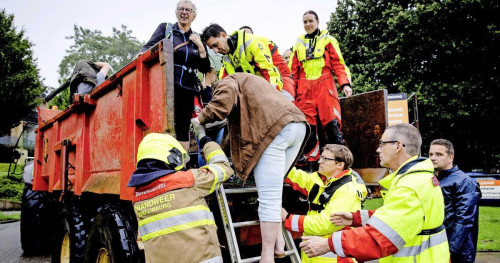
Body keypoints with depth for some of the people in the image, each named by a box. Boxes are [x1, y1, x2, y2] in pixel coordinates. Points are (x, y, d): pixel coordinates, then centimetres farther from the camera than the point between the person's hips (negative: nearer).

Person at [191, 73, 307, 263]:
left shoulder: (227, 81, 15)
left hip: (275, 128, -9)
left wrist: (202, 119, 2)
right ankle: (278, 242, 15)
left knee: (268, 197, -8)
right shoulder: (251, 82, 39)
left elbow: (223, 101, -9)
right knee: (273, 191, 18)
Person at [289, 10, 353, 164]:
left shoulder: (328, 40, 12)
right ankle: (311, 159, 7)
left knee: (332, 123, -12)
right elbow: (294, 70, 19)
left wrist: (345, 83, -10)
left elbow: (338, 64, 3)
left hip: (325, 86, -3)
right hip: (304, 89, 3)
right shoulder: (298, 44, 20)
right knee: (307, 125, -1)